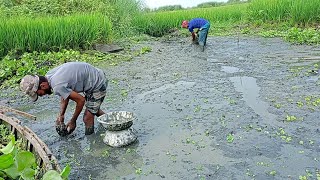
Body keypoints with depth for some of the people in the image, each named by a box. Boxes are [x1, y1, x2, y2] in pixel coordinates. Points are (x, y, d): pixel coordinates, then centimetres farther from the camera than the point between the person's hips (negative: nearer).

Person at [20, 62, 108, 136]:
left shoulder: (57, 87, -30)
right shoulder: (49, 75, -3)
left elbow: (81, 100, -21)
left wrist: (73, 121, -7)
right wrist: (61, 115, 3)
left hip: (97, 85, -10)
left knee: (87, 118, -3)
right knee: (93, 109, 30)